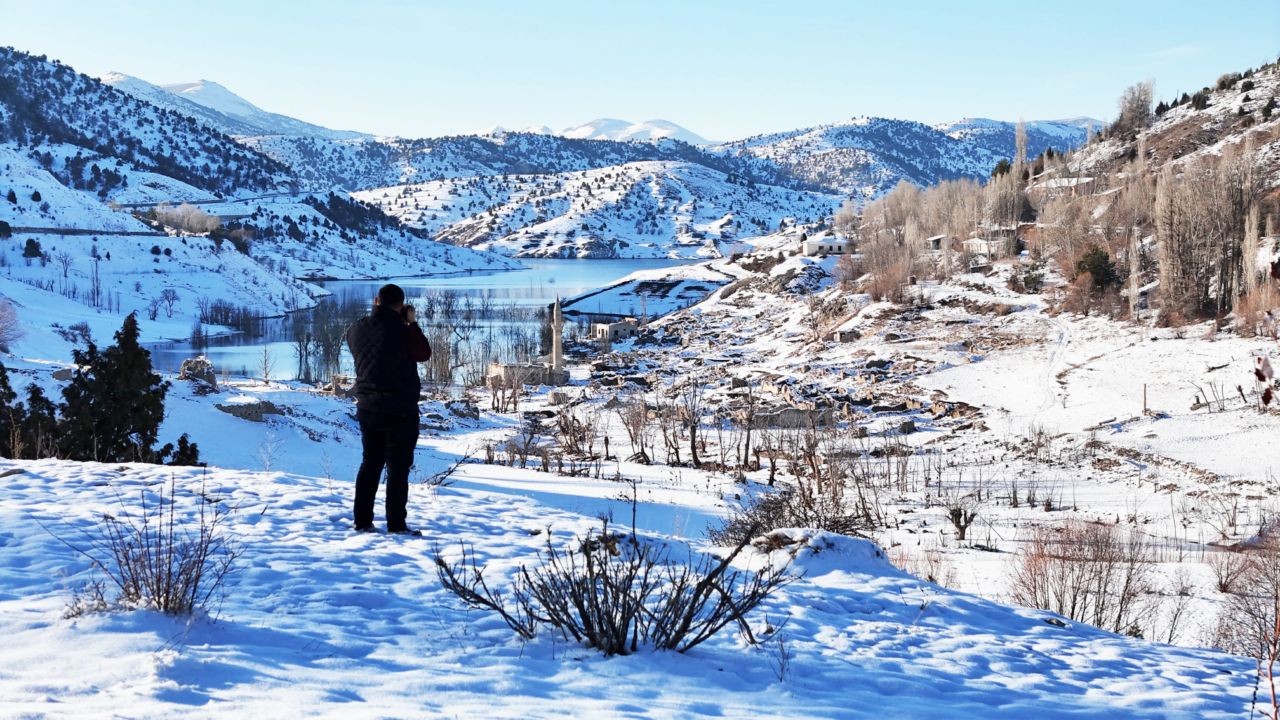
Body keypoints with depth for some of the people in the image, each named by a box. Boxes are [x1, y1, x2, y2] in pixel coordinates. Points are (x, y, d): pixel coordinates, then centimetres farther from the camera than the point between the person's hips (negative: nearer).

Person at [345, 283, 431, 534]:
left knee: (370, 464, 14)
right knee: (398, 466, 0)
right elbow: (423, 354, -5)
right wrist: (412, 323, 1)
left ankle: (362, 521, 15)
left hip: (367, 408, 6)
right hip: (400, 410, -6)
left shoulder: (356, 329, 0)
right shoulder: (399, 330, -18)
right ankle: (396, 524, 0)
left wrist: (377, 311, 15)